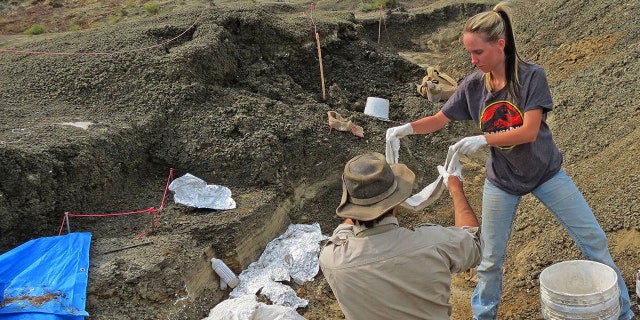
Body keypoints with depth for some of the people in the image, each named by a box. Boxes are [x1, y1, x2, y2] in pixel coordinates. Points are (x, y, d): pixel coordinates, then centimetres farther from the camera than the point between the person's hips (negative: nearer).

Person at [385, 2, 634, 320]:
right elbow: (439, 119, -3)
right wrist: (407, 128, -22)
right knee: (491, 257, 9)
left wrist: (483, 139, -37)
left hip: (545, 172, -1)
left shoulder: (531, 76, -20)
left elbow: (529, 131, -26)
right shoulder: (472, 85, -11)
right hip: (501, 181, 2)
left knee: (593, 239, 6)